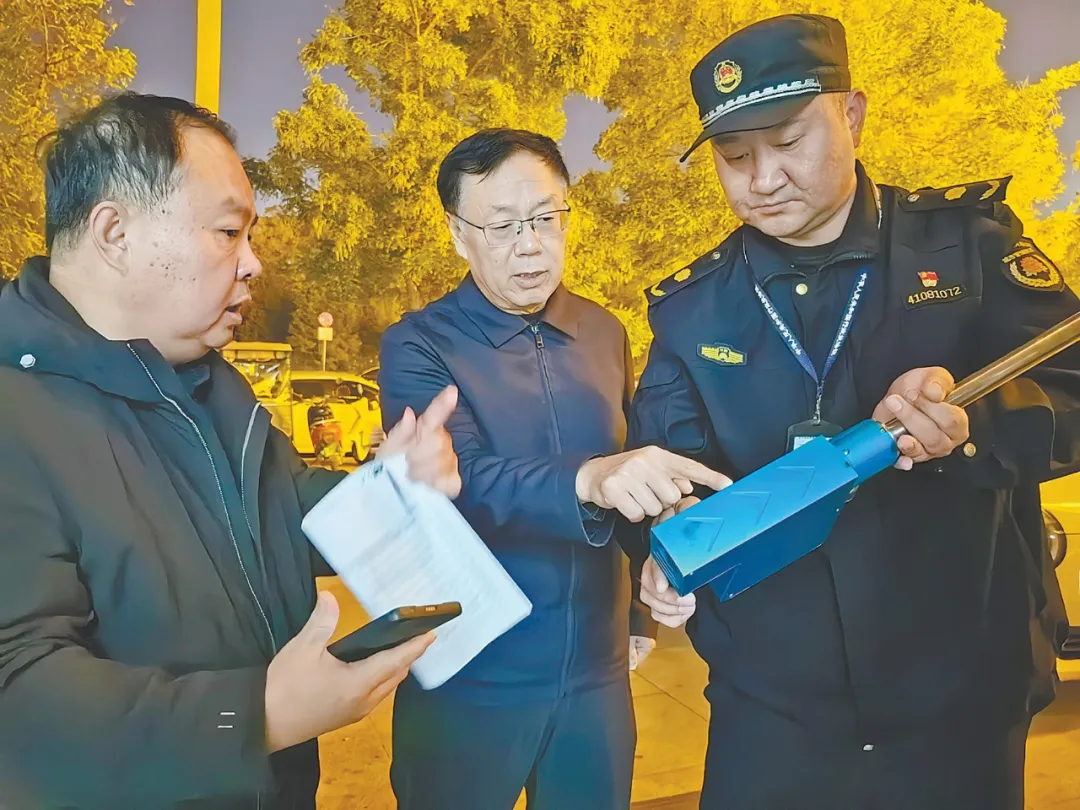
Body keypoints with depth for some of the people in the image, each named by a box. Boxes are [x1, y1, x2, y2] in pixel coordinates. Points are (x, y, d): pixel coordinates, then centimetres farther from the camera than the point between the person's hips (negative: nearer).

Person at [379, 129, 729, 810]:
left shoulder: (606, 334, 4)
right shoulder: (418, 346, -10)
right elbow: (459, 479, -24)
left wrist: (637, 604, 13)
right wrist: (589, 480, -40)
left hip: (597, 670, 4)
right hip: (470, 679, -3)